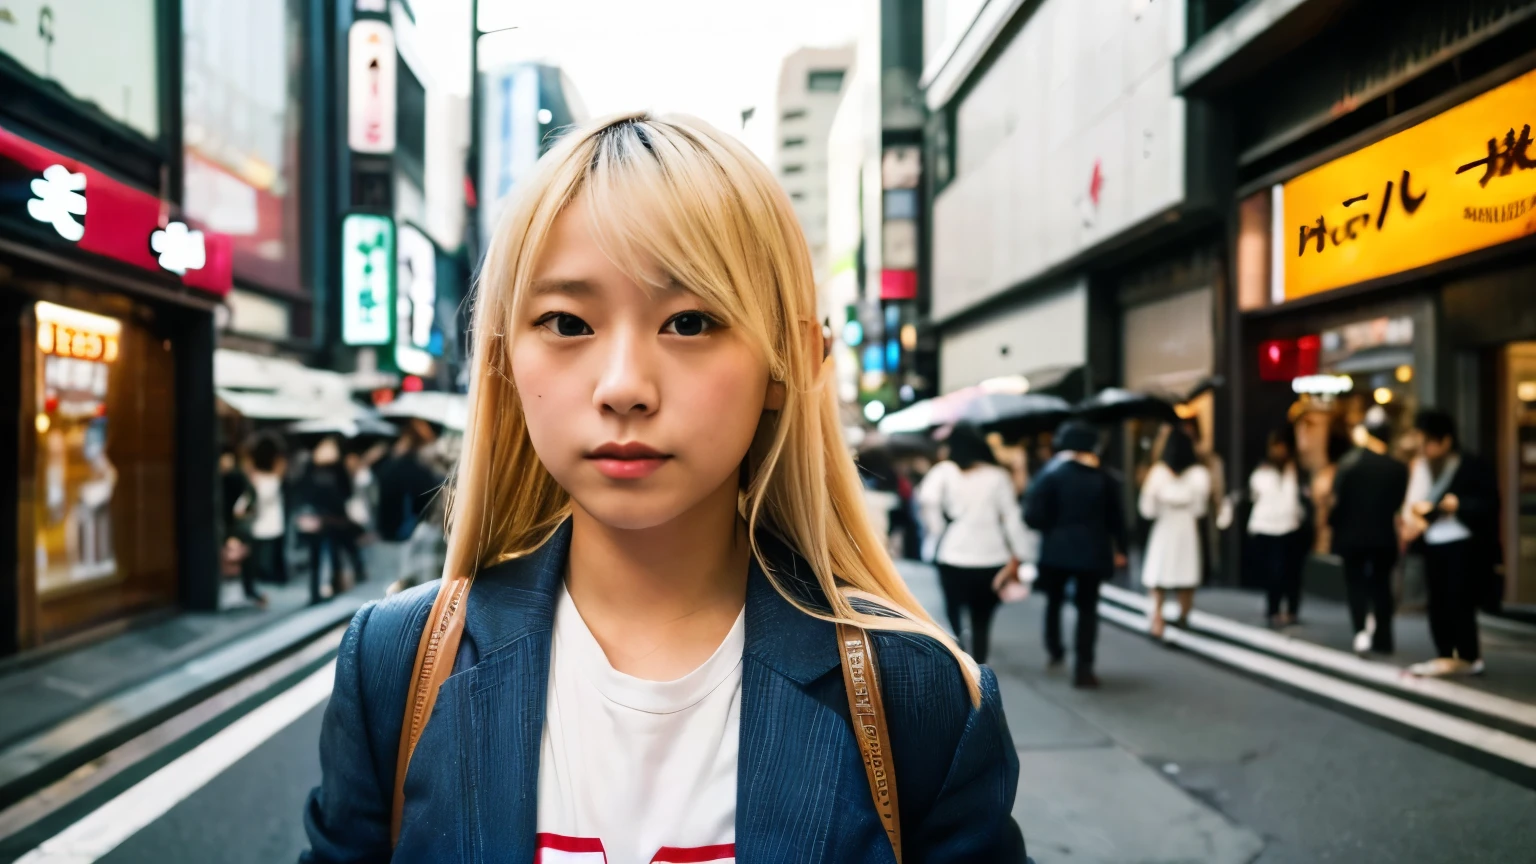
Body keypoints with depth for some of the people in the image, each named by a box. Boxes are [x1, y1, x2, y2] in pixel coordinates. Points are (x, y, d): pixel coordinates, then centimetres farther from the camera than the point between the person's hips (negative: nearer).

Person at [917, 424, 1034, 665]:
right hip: (991, 556, 1)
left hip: (954, 554, -1)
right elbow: (1011, 516, 3)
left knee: (954, 609, 20)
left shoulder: (944, 471, 3)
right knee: (982, 620, 8)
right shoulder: (999, 475, 6)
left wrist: (938, 529, -4)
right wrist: (1016, 557, 6)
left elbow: (928, 499, -15)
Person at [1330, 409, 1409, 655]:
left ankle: (1361, 629, -9)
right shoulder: (1398, 468, -7)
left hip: (1352, 534, -2)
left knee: (1356, 584, 8)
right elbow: (1397, 502, -3)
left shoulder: (1349, 462, -12)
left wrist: (1333, 522, 5)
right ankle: (1382, 639, 15)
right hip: (1384, 536, 2)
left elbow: (1339, 498, -11)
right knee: (1381, 585, 13)